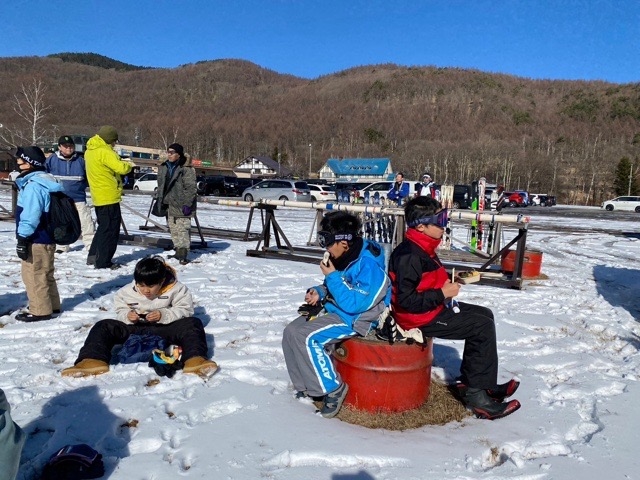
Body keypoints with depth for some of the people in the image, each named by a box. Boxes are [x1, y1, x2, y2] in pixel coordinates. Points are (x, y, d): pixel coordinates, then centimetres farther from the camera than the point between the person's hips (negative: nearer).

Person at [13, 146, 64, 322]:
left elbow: (30, 215, -23)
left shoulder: (33, 185, -20)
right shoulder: (46, 180, 12)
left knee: (33, 274, -1)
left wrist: (22, 238, -19)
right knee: (45, 273, 18)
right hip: (46, 237, 10)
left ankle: (40, 310, 6)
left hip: (37, 239, -10)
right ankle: (52, 305, 28)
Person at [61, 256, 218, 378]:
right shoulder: (127, 292, 0)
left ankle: (195, 359, -55)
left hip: (164, 329, -3)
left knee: (193, 324, -30)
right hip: (135, 330, 3)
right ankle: (92, 360, -39)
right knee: (104, 326, -15)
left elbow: (186, 310, -9)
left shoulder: (175, 289, -8)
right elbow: (120, 311, 9)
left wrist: (164, 315, -23)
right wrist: (127, 316, -16)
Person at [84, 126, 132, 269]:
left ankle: (93, 256, 26)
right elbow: (121, 168, -25)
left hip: (99, 197, 9)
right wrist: (128, 165, -5)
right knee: (110, 229, -1)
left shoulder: (90, 151, 12)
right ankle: (103, 262, 3)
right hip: (109, 196, -9)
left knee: (103, 227, 21)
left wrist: (120, 162, 6)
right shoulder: (104, 151, -17)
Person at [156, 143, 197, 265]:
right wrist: (160, 200, 16)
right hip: (169, 204, 8)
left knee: (183, 229, -8)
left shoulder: (186, 169, -12)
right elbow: (161, 186, 20)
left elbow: (191, 188, -14)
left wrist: (187, 204, -18)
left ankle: (183, 252, -5)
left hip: (181, 205, -8)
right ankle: (178, 251, 24)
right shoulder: (163, 168, 11)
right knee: (173, 229, 14)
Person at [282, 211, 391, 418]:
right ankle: (305, 386, 9)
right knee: (291, 331, -2)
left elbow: (354, 304, -27)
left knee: (307, 338, -25)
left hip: (356, 318, -9)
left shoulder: (368, 265, -25)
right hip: (334, 309, 10)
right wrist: (319, 292, -2)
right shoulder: (343, 256, 3)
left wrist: (332, 276, -23)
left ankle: (333, 389, -9)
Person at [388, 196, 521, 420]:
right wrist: (443, 294, -22)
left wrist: (448, 283, 7)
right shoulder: (409, 255, -23)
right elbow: (406, 300, -28)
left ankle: (473, 382, 18)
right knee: (483, 327, -12)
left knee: (484, 315, 15)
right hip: (420, 318, -11)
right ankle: (476, 393, -2)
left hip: (433, 307, 11)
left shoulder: (422, 249, 9)